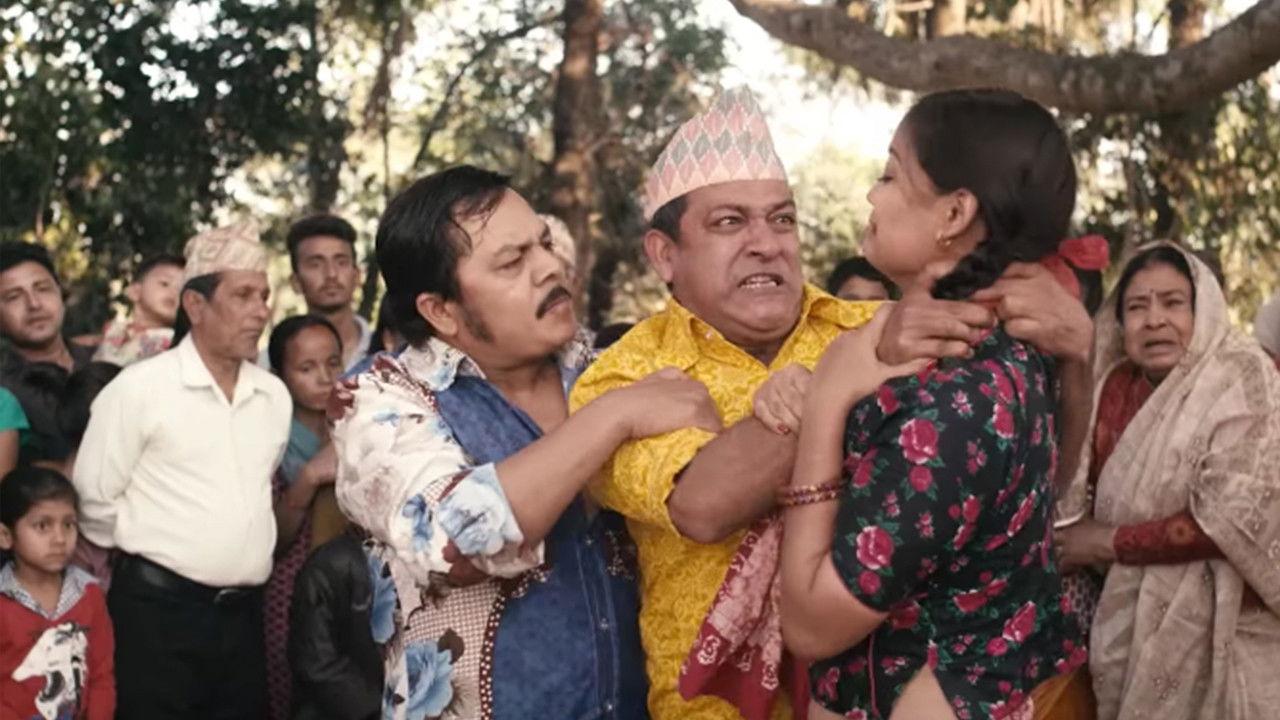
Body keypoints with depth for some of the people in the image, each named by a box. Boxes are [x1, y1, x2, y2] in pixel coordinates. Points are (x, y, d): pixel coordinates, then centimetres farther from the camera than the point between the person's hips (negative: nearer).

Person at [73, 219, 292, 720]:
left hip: (244, 614, 5)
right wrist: (148, 559, 4)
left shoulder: (274, 396, 9)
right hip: (159, 612, -5)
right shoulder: (139, 388, -8)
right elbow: (94, 499, -6)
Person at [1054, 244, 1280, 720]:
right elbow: (1078, 489, 8)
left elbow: (1232, 518, -20)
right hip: (1126, 618, 5)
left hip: (1215, 625, -5)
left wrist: (1110, 542, -14)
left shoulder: (1240, 382, -12)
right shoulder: (1115, 384, 4)